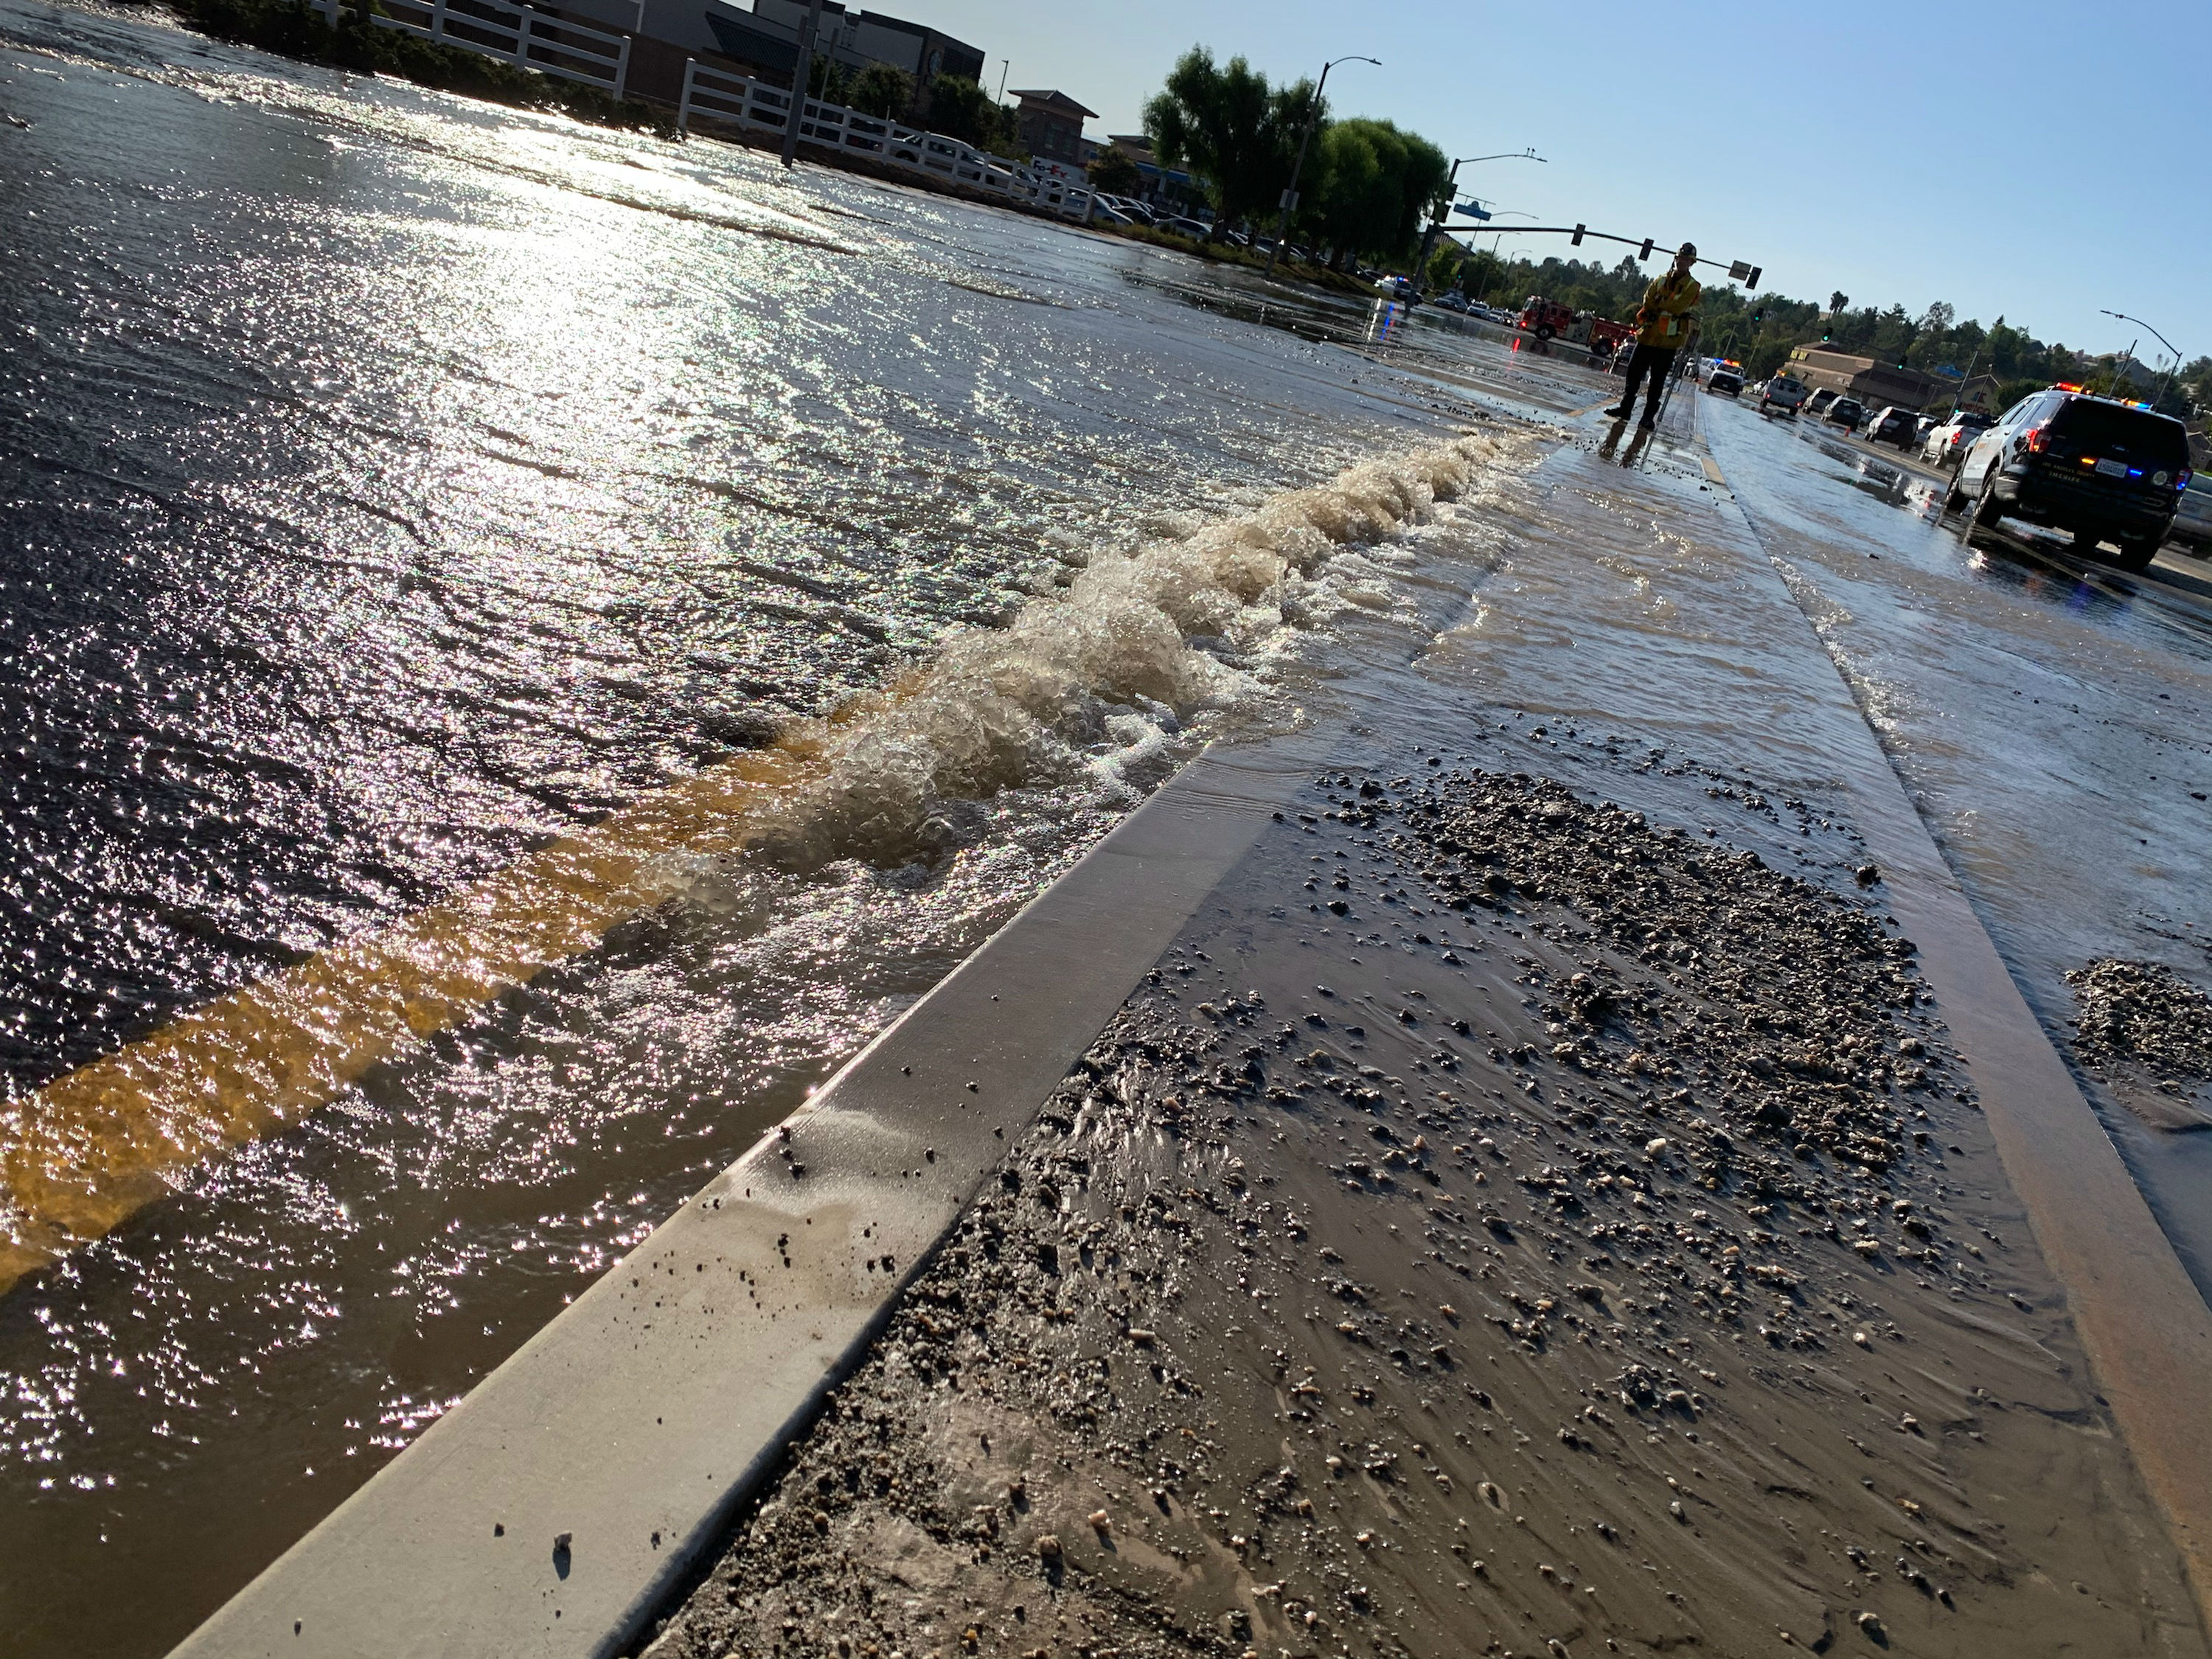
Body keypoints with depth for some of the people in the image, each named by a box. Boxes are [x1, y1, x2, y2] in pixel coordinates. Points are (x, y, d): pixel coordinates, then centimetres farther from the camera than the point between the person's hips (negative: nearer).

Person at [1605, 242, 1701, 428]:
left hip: (1668, 341, -4)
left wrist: (1657, 304, -7)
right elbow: (1647, 302, -1)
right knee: (1634, 373, 6)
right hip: (1647, 336, 4)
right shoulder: (1661, 280, 11)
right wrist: (1667, 307, -14)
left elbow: (1678, 307, -15)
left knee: (1657, 381, 1)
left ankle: (1649, 416, 6)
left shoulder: (1692, 286, -1)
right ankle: (1625, 408, 17)